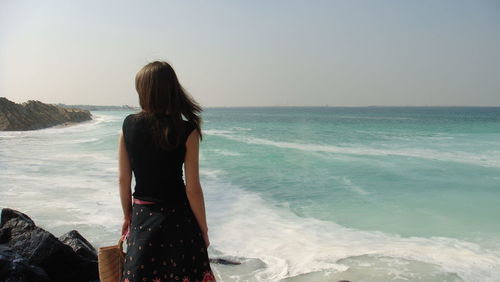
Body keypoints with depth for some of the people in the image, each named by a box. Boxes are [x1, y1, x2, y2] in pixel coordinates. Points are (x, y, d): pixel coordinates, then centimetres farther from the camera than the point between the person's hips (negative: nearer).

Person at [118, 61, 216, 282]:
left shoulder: (129, 125, -6)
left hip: (142, 216, 3)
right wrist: (203, 228, 0)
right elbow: (193, 188, -12)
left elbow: (123, 179, 0)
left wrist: (127, 215, 15)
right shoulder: (186, 131, -14)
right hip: (178, 215, -2)